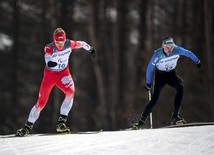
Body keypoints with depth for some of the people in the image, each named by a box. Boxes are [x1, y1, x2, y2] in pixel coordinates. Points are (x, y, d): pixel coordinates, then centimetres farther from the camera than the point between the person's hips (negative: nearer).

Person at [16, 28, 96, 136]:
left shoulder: (69, 44, -17)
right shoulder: (49, 48, -26)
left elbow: (81, 44, 4)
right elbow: (47, 57, -48)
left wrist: (90, 49, 22)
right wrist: (49, 63, -72)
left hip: (63, 74, 2)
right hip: (49, 75, -2)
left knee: (70, 92, -27)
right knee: (41, 102, -5)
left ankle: (61, 123, -23)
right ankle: (27, 126, 12)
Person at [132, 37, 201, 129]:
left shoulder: (177, 50, -21)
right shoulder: (157, 54, -27)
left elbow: (188, 53, 0)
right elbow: (150, 69, -16)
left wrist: (197, 61, 15)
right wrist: (148, 83, -11)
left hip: (171, 74, 2)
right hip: (160, 76, -2)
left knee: (180, 87, -28)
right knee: (154, 99, -16)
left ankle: (175, 116, -26)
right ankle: (142, 121, -2)